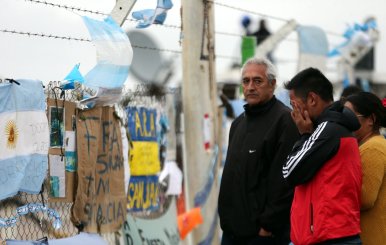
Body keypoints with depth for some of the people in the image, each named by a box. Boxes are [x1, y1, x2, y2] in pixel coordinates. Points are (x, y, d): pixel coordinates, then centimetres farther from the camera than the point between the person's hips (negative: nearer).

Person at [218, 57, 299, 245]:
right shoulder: (238, 123, 19)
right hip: (231, 229, 8)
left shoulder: (285, 120, -10)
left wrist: (268, 225, -18)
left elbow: (284, 181, -16)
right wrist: (226, 217, 16)